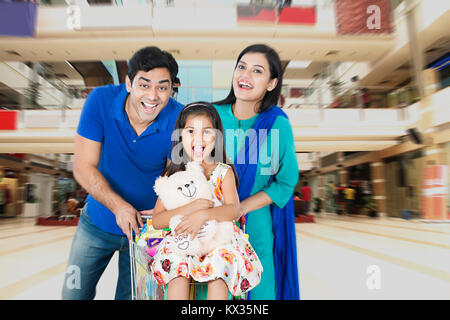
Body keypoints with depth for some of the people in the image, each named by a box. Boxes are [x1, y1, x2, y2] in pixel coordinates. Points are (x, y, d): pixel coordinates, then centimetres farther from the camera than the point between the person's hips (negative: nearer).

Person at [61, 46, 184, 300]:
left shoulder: (178, 119, -22)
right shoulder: (101, 100, -19)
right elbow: (83, 167, -17)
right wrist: (118, 206, -28)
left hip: (146, 225, -1)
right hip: (97, 221, 2)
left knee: (131, 296, 18)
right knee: (73, 294, 20)